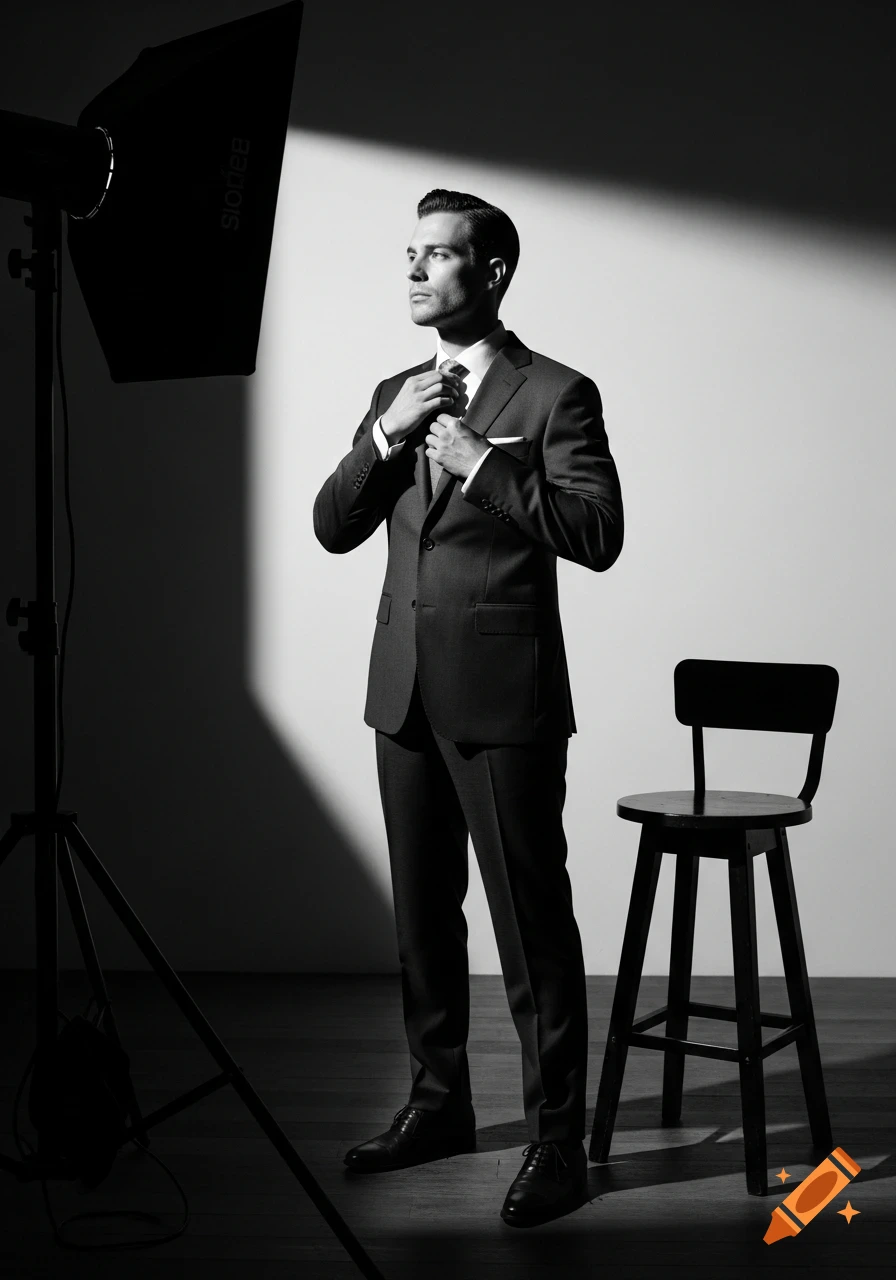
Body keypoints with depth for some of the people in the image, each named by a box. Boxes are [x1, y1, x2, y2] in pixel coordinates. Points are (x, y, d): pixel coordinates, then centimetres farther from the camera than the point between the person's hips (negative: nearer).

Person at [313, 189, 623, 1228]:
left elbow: (598, 534, -14)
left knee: (531, 920, -3)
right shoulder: (394, 395, 15)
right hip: (406, 693, 7)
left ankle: (556, 1140, 7)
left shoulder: (556, 395, -4)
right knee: (422, 911, 15)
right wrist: (388, 435, -7)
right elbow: (333, 528, 9)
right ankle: (439, 1102, 29)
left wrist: (479, 459, -18)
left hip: (504, 697, -7)